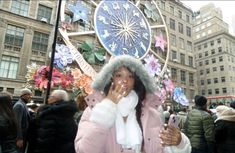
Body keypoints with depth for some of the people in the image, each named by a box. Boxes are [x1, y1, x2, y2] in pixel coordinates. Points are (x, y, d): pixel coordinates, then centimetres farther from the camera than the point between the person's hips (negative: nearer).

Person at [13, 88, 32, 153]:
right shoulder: (19, 105, -19)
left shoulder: (23, 105, 13)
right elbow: (17, 123, -24)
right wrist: (19, 138, -24)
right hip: (20, 136, -10)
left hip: (24, 134, 10)